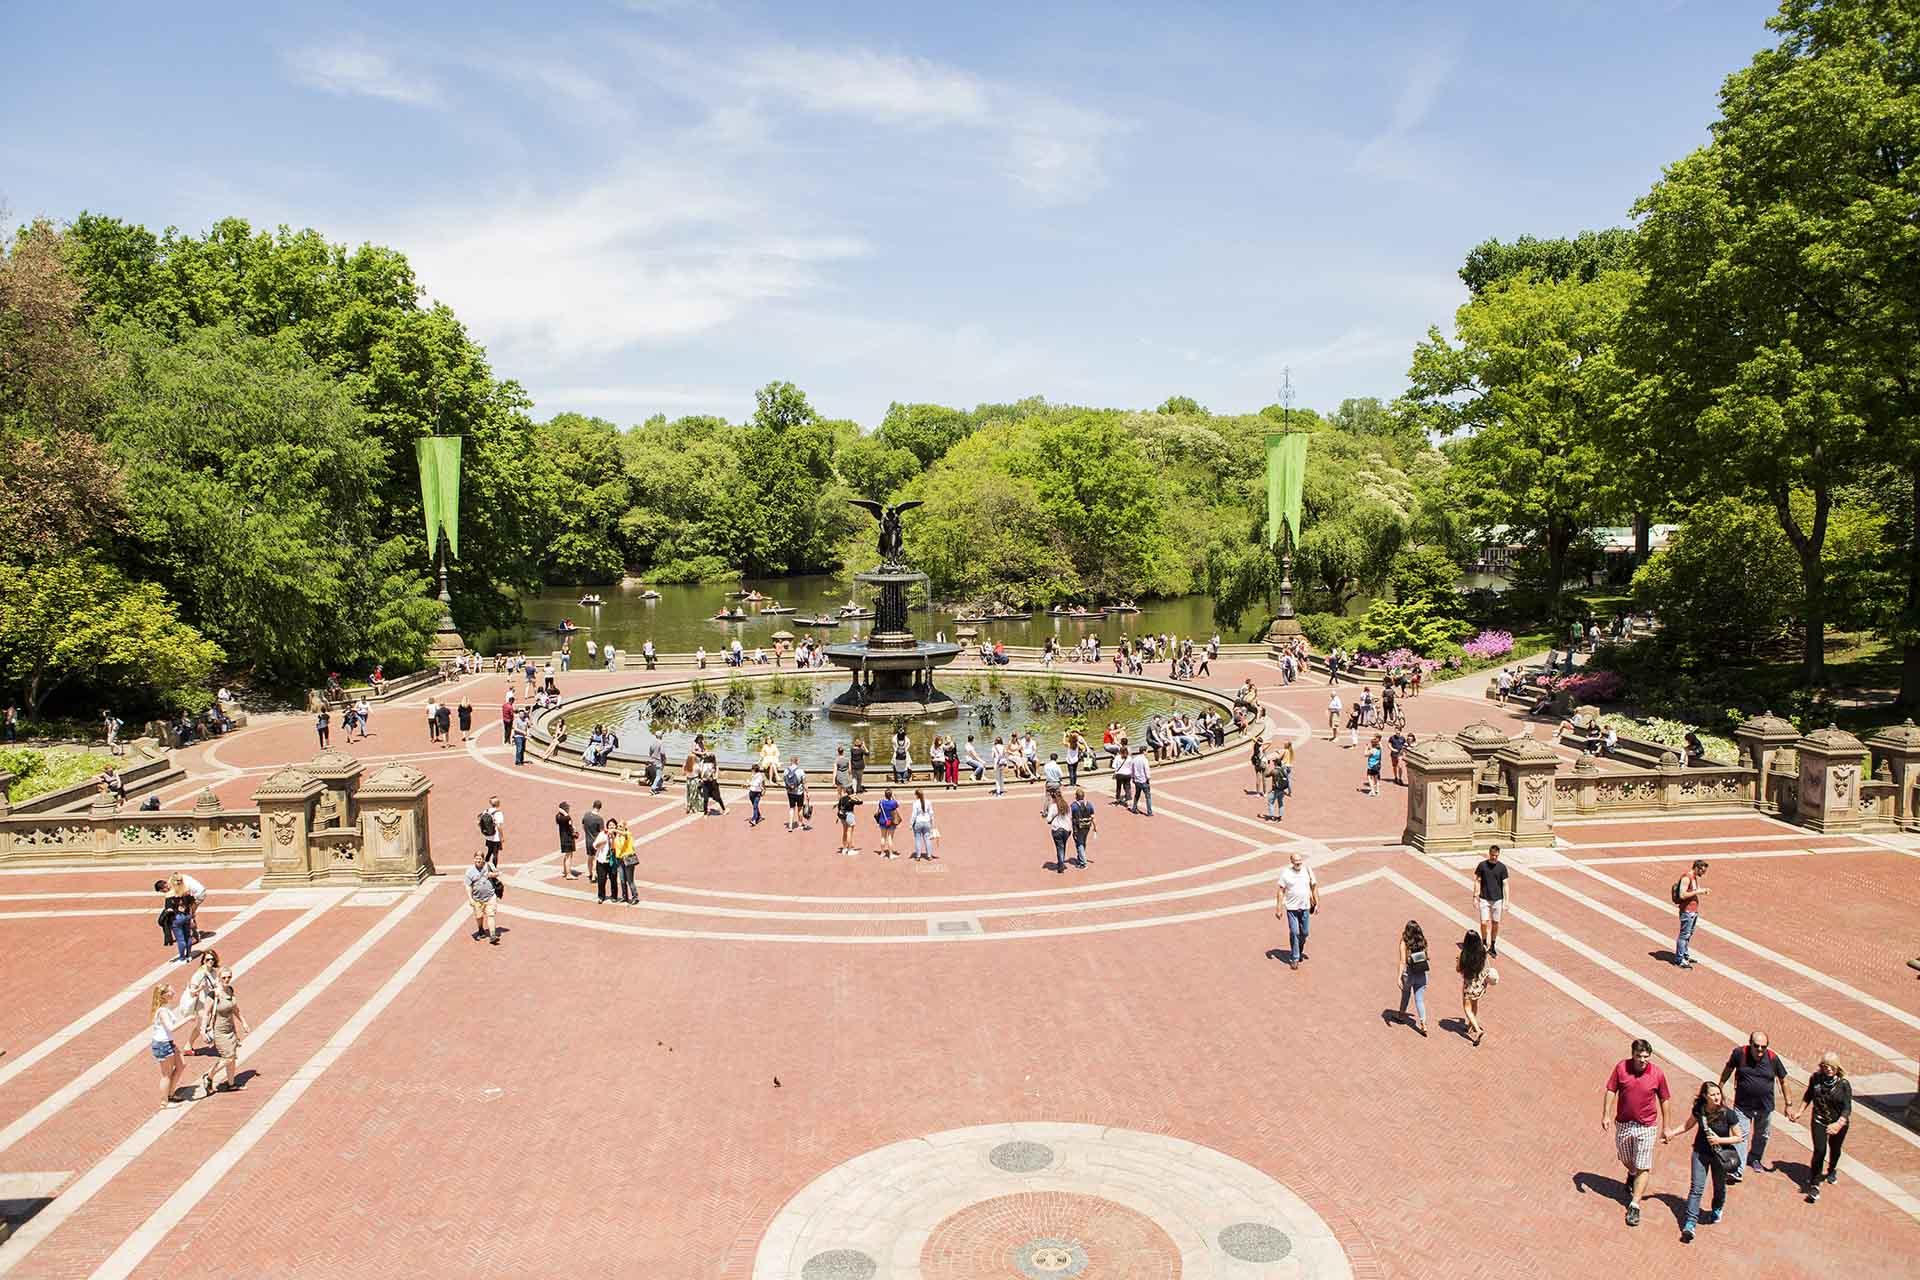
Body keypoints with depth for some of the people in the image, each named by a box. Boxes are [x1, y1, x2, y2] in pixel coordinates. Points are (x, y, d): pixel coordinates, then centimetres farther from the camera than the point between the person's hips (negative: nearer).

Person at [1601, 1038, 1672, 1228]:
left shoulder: (1657, 1074, -12)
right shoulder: (1621, 1067, -12)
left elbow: (1664, 1100, 0)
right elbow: (1610, 1091, -5)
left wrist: (1665, 1127, 4)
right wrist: (1606, 1115, -11)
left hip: (1646, 1127, -2)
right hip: (1623, 1123, 2)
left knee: (1643, 1168, -3)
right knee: (1625, 1160, 22)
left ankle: (1634, 1206, 4)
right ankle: (1632, 1175, 55)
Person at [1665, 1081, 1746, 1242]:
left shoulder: (1728, 1114, -20)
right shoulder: (1698, 1110, -11)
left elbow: (1739, 1137, -10)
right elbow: (1687, 1126, 7)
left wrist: (1719, 1140, -23)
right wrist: (1671, 1133, -5)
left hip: (1720, 1155, -1)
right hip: (1700, 1153, 1)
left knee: (1719, 1186, 21)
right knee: (1696, 1188, -5)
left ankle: (1717, 1210, 52)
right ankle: (1689, 1224, -6)